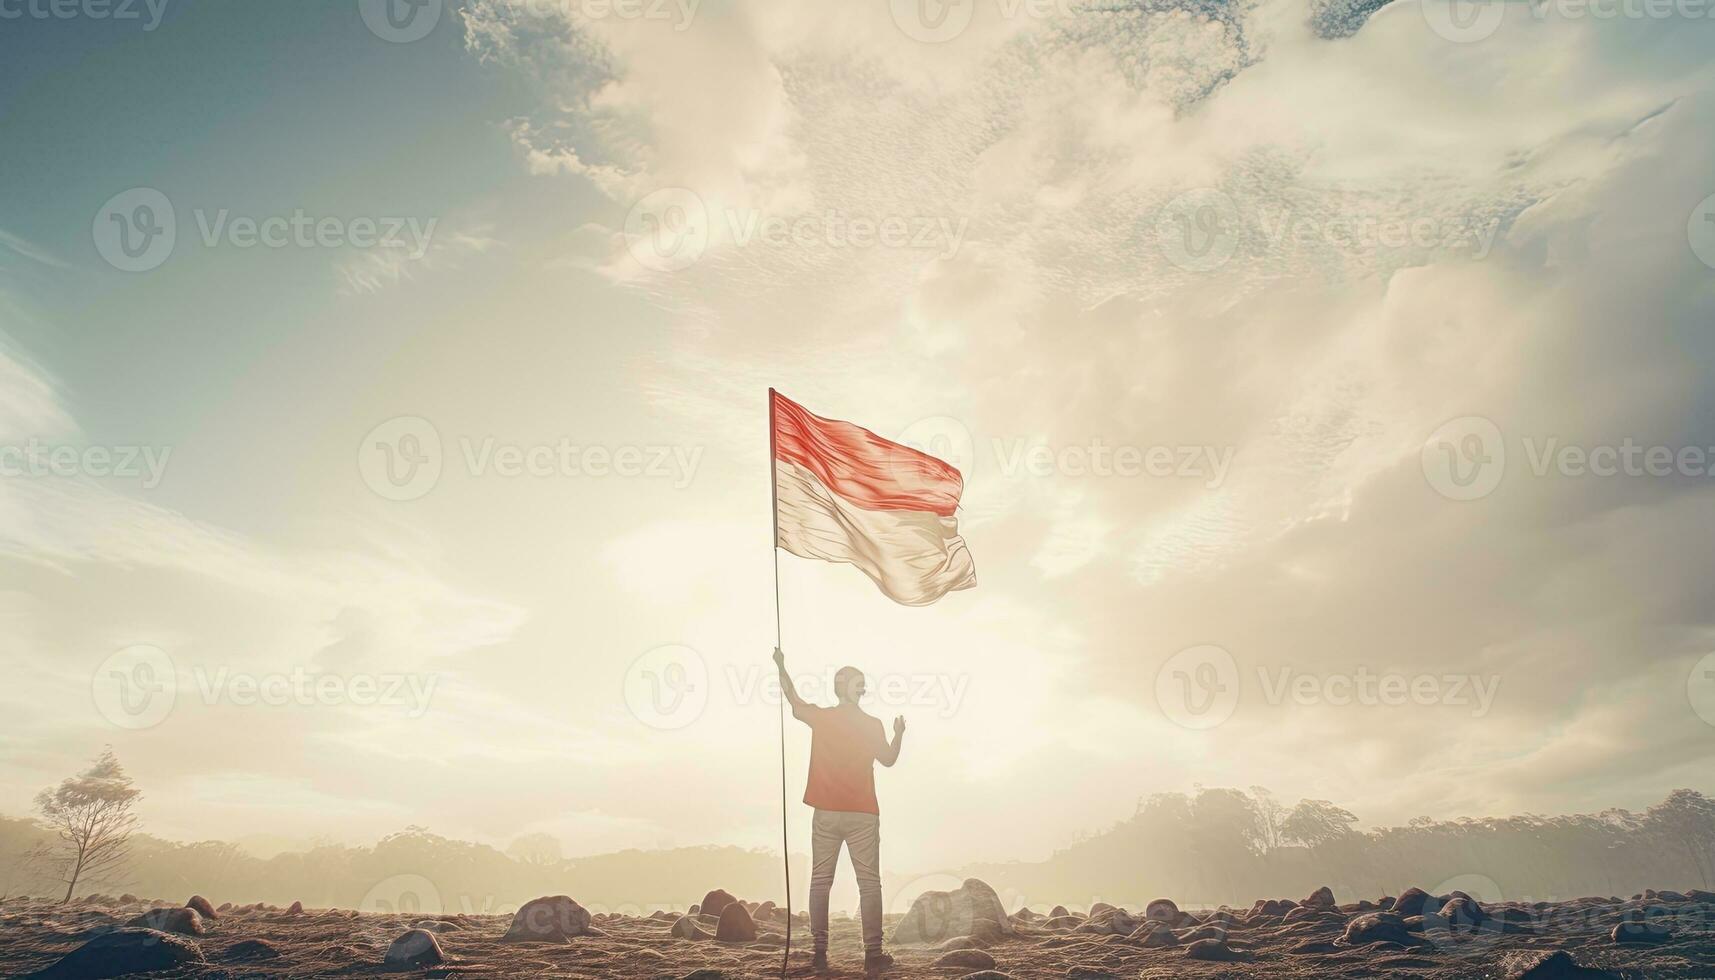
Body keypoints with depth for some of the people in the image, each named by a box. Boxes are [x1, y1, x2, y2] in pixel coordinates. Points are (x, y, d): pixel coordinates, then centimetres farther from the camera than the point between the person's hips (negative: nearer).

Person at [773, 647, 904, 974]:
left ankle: (820, 953, 6)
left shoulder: (820, 717, -1)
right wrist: (899, 734, 26)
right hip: (862, 816, -2)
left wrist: (781, 667, 28)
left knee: (820, 882, 7)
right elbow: (889, 759, 10)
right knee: (869, 884, 3)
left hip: (826, 814, 2)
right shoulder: (872, 725, -4)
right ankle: (873, 954, 1)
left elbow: (793, 701, 18)